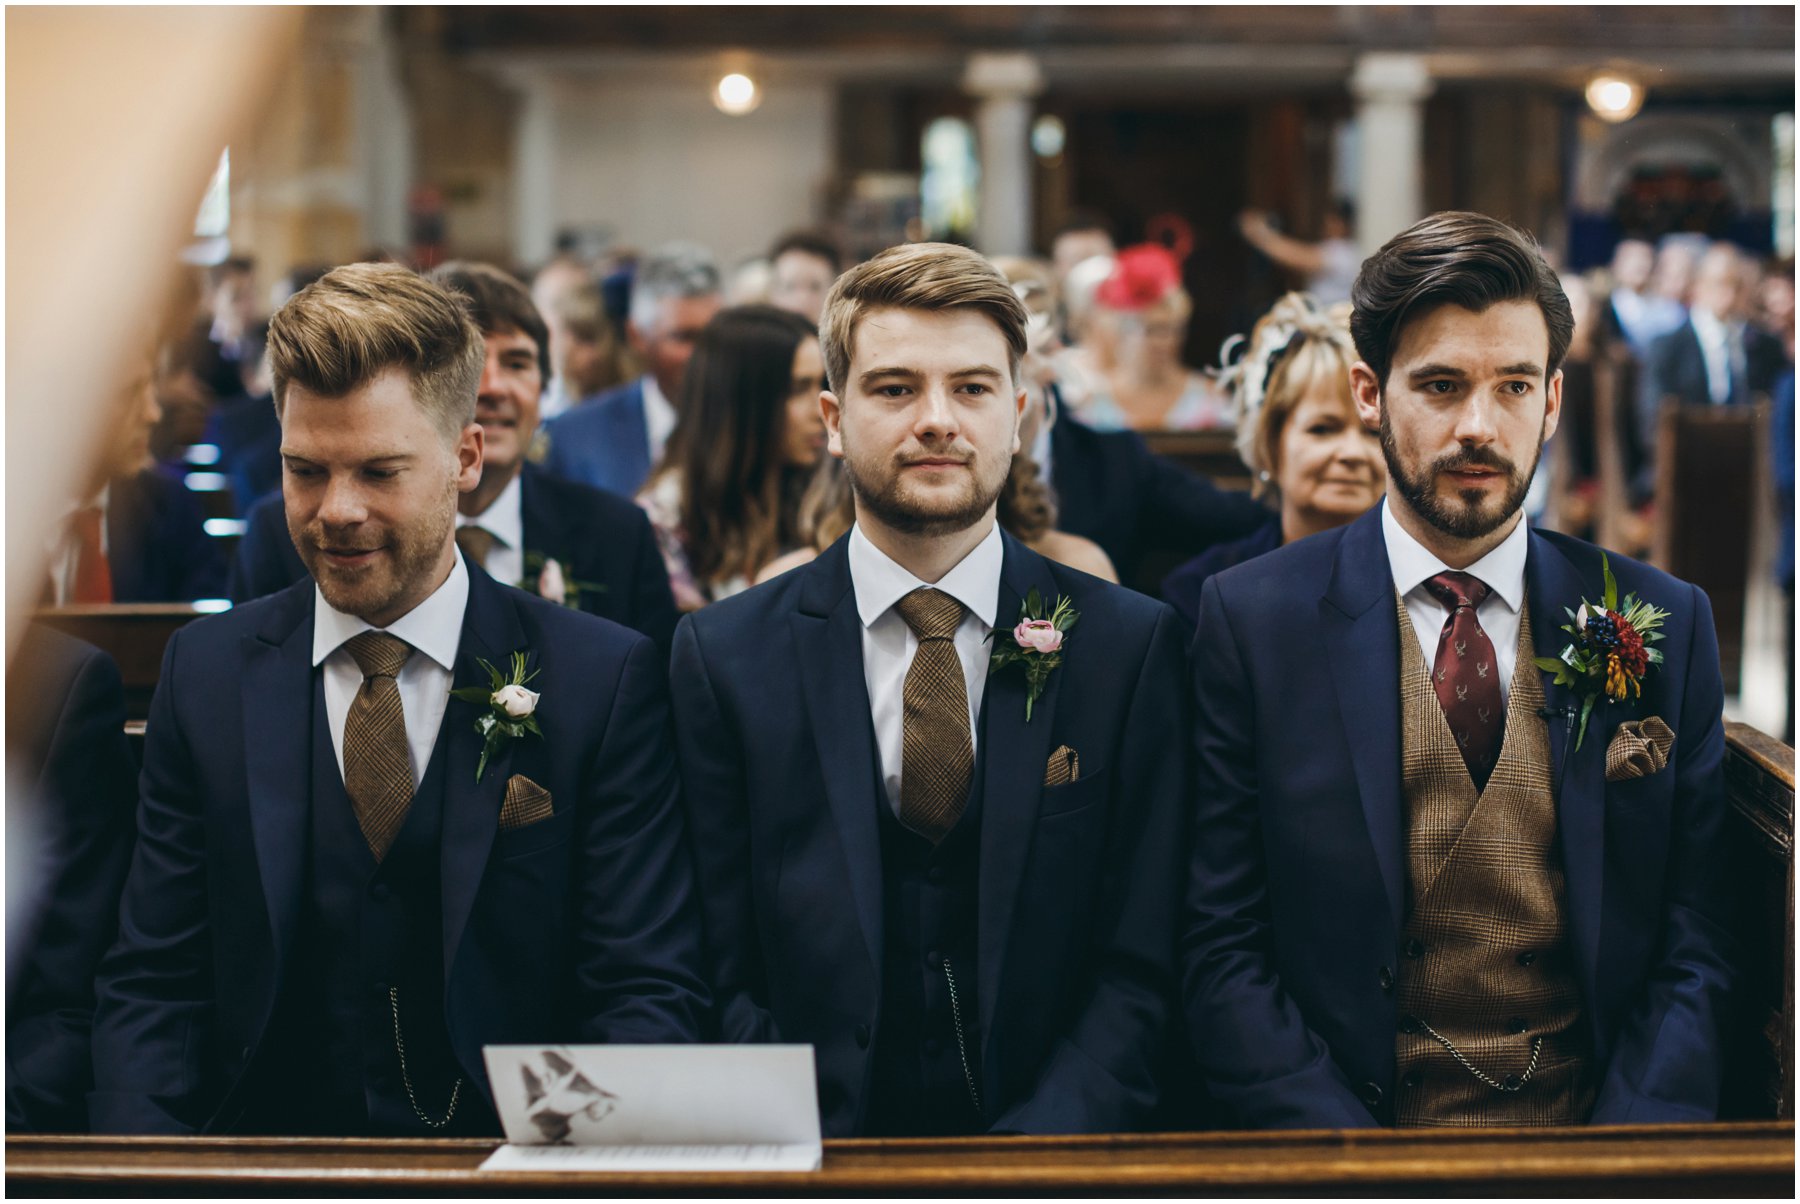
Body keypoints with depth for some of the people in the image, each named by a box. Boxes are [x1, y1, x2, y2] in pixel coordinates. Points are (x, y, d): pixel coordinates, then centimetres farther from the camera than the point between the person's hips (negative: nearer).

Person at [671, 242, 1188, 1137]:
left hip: (1054, 1142, 0)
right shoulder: (725, 654, 5)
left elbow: (1142, 965, 2)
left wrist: (1031, 1158, -13)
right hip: (819, 1150, 0)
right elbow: (722, 973, 3)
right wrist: (820, 1166, -13)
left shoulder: (1131, 645, 5)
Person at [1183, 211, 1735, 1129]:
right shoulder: (1251, 620, 2)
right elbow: (1222, 948, 0)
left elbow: (1696, 949, 7)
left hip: (1600, 1121, 2)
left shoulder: (1662, 625, 8)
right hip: (1348, 1110, -2)